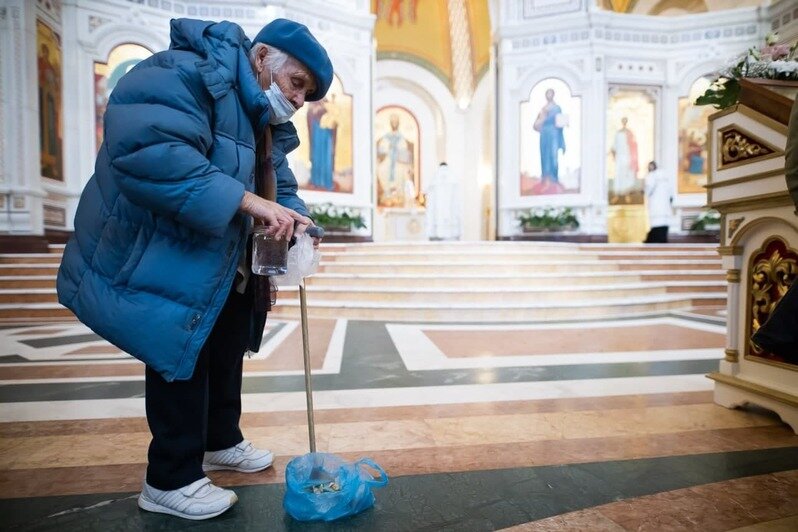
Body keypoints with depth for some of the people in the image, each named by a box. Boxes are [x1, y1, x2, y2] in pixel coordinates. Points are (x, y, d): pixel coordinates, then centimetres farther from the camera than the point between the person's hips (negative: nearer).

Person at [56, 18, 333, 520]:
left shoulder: (265, 122, 9)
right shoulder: (188, 73, -21)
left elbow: (280, 184, 10)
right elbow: (145, 149, -37)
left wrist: (293, 217, -13)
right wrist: (244, 200, -39)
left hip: (222, 271, 10)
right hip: (159, 263, -10)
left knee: (227, 354, 19)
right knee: (182, 359, -1)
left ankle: (221, 441, 43)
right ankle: (171, 480, 22)